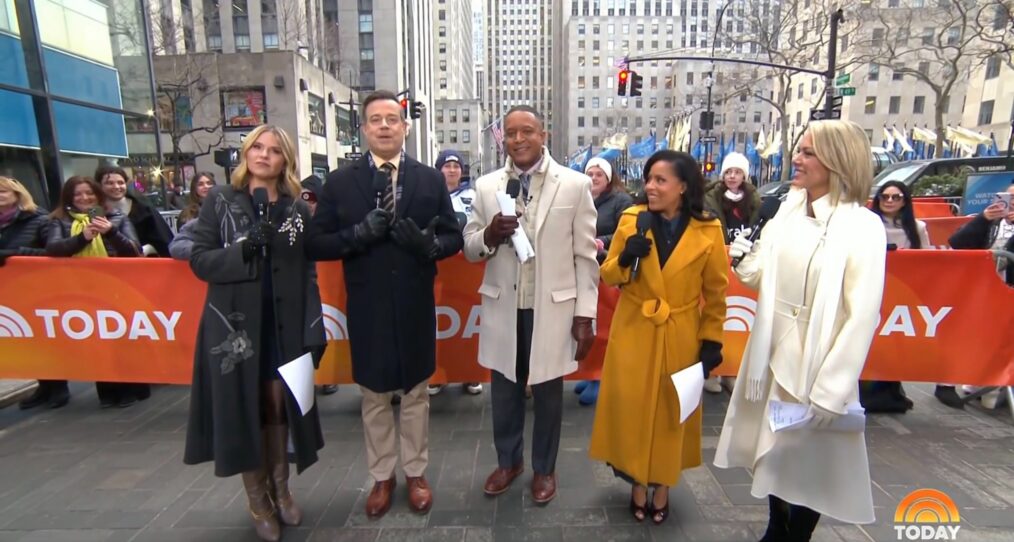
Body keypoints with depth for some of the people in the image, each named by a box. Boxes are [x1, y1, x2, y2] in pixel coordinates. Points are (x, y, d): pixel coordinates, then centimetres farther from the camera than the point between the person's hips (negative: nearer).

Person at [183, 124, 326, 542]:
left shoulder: (298, 208, 4)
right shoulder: (220, 200, 1)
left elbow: (308, 273, 3)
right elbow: (199, 259, -4)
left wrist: (314, 330, -2)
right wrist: (244, 250, -22)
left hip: (283, 325, 1)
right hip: (235, 323, -1)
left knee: (278, 405, 10)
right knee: (244, 407, 7)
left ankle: (280, 488, 29)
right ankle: (257, 498, 25)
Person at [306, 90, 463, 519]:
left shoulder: (430, 179, 1)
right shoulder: (340, 182, -1)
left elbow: (453, 237, 1)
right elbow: (316, 243, -4)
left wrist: (429, 245, -21)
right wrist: (360, 234, -21)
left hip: (415, 305, 0)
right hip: (366, 307, 0)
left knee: (415, 394, 15)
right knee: (374, 398, 15)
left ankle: (416, 473, 35)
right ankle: (382, 477, 35)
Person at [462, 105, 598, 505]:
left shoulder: (575, 184, -4)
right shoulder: (486, 186, 3)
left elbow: (585, 255, -4)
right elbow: (469, 250, 5)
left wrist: (585, 315, -6)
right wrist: (489, 236, -17)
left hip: (552, 308, -2)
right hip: (503, 307, 3)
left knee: (547, 392, 14)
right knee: (504, 390, 17)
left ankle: (544, 468, 37)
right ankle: (508, 461, 41)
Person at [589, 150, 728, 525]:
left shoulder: (709, 231, -8)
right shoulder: (630, 220, -5)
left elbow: (716, 293, 1)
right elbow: (607, 276, 1)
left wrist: (712, 341, 0)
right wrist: (624, 259, -19)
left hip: (680, 338, 0)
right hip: (633, 333, 1)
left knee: (672, 413, 12)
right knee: (632, 409, 7)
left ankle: (662, 487, 35)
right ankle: (638, 483, 31)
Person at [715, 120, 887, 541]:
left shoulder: (864, 227, -14)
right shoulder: (789, 210, 2)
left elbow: (861, 317, -17)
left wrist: (831, 391, -18)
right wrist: (746, 262, -13)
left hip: (817, 363, -5)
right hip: (773, 355, 6)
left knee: (808, 459, 12)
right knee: (774, 449, 19)